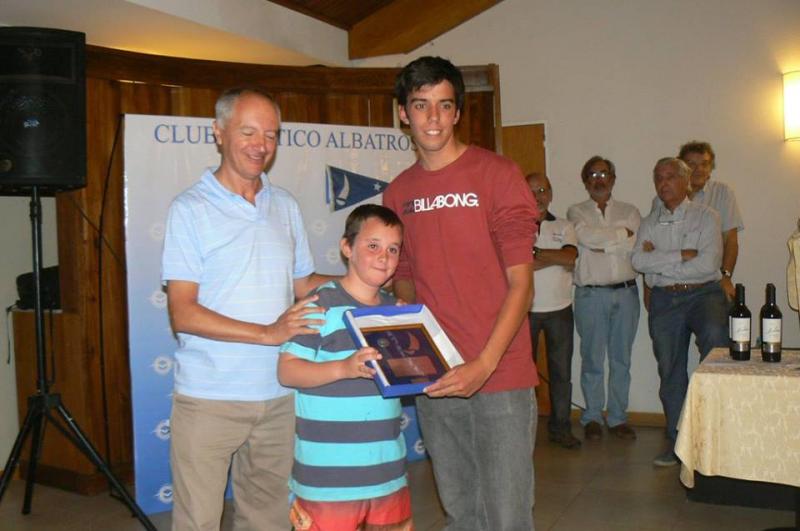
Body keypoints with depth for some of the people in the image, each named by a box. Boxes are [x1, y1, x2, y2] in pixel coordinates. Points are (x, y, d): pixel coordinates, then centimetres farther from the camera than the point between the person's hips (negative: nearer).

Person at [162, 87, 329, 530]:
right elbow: (183, 313, -12)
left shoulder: (285, 207, 11)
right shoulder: (191, 208, -6)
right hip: (209, 398, -4)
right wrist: (268, 333, -20)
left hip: (277, 395, 5)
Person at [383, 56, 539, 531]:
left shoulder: (497, 174, -6)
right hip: (433, 380, 5)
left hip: (499, 376, -4)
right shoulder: (398, 192, 9)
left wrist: (484, 364, -19)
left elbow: (521, 282, -10)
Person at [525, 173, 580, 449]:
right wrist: (557, 258, -12)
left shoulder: (564, 227, 9)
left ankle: (560, 427, 18)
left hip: (560, 309, 3)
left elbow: (571, 256, -10)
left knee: (561, 370, 7)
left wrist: (535, 252, -13)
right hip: (525, 309, -2)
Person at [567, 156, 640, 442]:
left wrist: (600, 245, -8)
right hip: (591, 294, -2)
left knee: (621, 359, 8)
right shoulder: (577, 212, 6)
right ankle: (592, 417, 14)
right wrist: (622, 233, -7)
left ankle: (618, 417, 19)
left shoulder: (629, 211, 12)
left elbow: (635, 246, -5)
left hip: (625, 292, 2)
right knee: (592, 358, 2)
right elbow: (586, 236, -15)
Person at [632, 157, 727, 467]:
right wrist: (681, 256, -12)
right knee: (670, 371, 7)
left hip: (703, 293, -3)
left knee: (714, 333, -33)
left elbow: (708, 263, -12)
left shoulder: (706, 217, 2)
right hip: (664, 300, 4)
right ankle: (676, 439, 18)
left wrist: (659, 260, -7)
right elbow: (638, 261, -4)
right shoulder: (649, 223, 13)